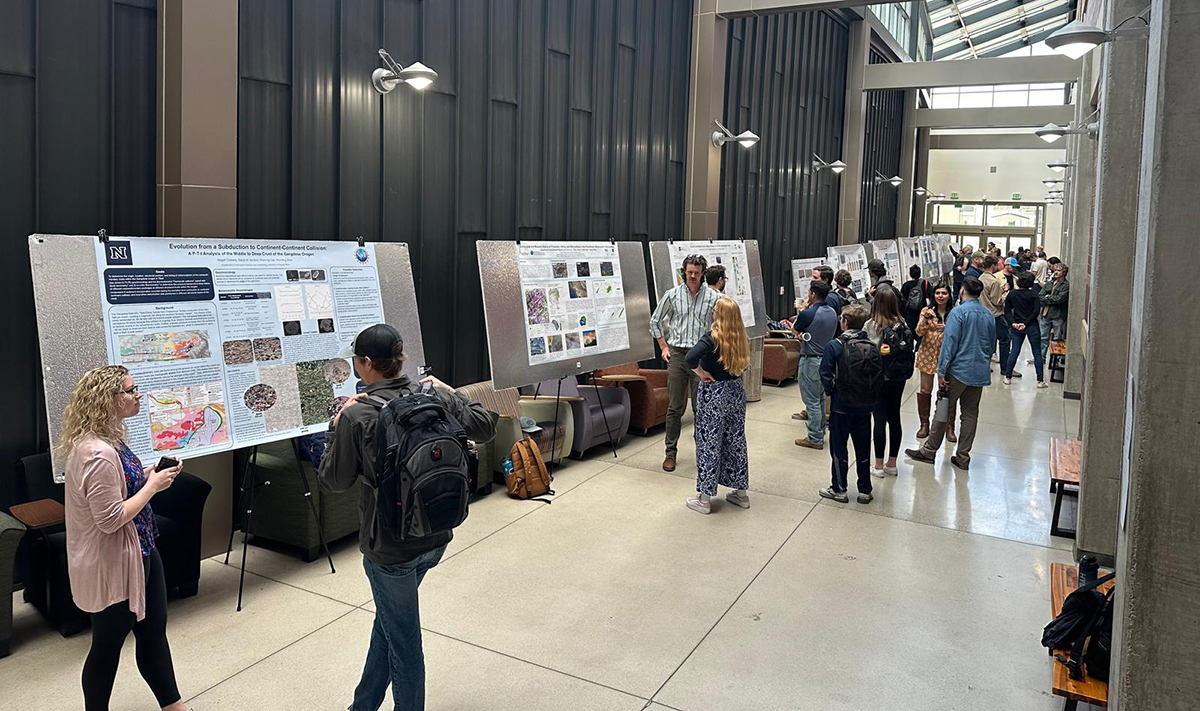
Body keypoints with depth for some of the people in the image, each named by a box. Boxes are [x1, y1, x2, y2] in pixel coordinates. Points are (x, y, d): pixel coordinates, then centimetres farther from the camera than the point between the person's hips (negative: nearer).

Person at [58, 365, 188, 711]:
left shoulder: (108, 440, 5)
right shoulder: (98, 453, -28)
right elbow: (110, 519, -27)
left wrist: (149, 475, 3)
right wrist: (152, 486, -19)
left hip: (138, 551, 10)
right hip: (112, 563, -10)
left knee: (153, 631, 20)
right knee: (108, 645, 10)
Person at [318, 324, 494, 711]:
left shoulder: (356, 415, -20)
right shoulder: (436, 397, -7)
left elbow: (333, 480, -8)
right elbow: (484, 427, 9)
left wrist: (336, 427, 2)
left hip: (389, 546, -6)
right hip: (435, 538, 6)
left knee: (403, 639, 12)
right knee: (389, 620, 26)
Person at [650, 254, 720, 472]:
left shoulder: (713, 297, 0)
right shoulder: (672, 295, 3)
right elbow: (655, 322, 13)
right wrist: (664, 347, 9)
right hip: (677, 355, 1)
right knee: (675, 408, 5)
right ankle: (671, 452, 14)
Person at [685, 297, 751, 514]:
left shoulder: (712, 337, -18)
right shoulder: (741, 338, 0)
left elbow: (691, 358, -32)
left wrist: (702, 373, -18)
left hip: (713, 394, -6)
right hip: (736, 391, 6)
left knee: (709, 443, 3)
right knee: (736, 441, 16)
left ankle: (704, 498, 11)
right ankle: (741, 492, 26)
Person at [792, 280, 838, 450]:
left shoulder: (807, 314, -20)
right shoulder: (832, 312, 4)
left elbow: (794, 329, -1)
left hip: (811, 361, -8)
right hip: (826, 358, 8)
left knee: (812, 400, 0)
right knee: (820, 398, 19)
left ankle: (815, 439, 5)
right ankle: (820, 432, 29)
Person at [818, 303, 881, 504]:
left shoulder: (835, 346, -13)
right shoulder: (872, 348, -1)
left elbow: (826, 374, -12)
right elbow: (879, 377, 1)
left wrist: (830, 391, 4)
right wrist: (871, 396, 11)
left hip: (841, 405, -4)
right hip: (865, 406, 4)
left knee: (838, 447, 8)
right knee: (863, 448, 12)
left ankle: (839, 489, 14)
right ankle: (865, 490, 19)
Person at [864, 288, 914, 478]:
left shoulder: (871, 325, -14)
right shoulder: (903, 324, -1)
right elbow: (909, 349, 2)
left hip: (879, 377, -5)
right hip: (900, 377, 5)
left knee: (880, 419, 0)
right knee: (894, 418, 11)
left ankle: (879, 466, 7)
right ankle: (892, 463, 21)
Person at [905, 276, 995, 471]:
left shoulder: (958, 312, -13)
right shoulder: (988, 315, 6)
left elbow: (949, 343, -16)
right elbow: (992, 345, 16)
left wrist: (941, 371, -14)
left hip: (959, 369, -5)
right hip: (980, 372, 5)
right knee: (970, 413, 11)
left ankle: (929, 451, 13)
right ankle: (963, 457, 15)